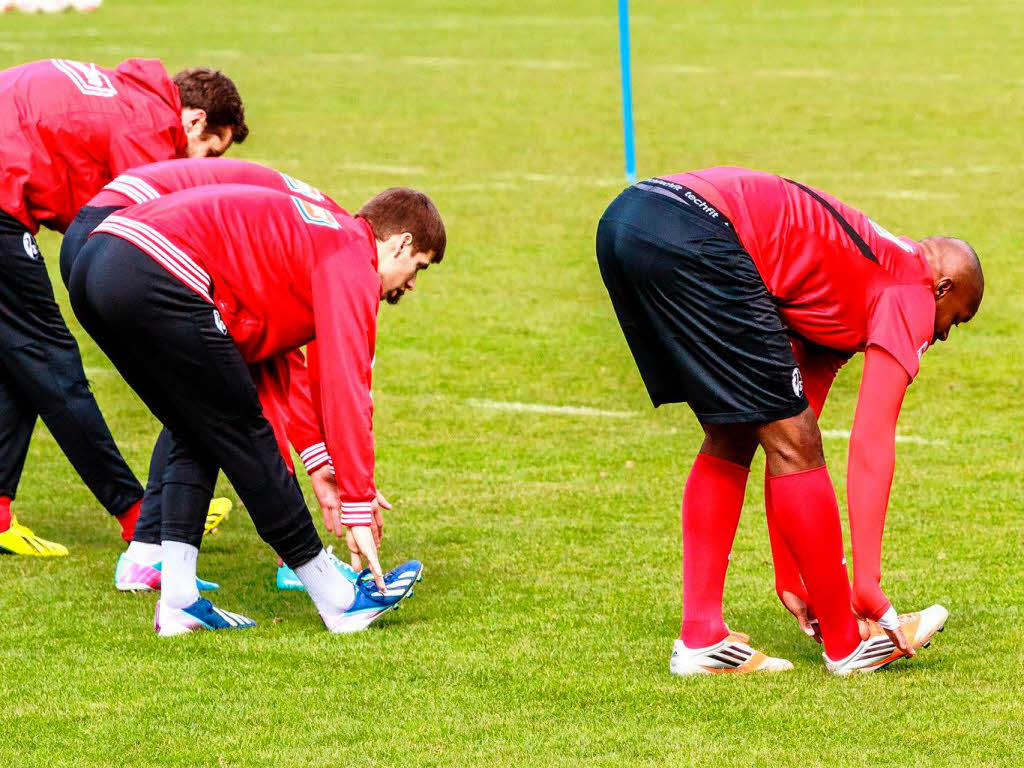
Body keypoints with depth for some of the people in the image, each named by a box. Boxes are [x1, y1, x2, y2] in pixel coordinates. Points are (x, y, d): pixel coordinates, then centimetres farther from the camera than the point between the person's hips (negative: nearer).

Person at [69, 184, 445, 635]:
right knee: (244, 436, 3)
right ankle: (339, 602, 12)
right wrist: (359, 512, -2)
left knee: (196, 438, 21)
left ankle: (178, 601, 12)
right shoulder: (352, 259, 3)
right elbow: (346, 389, -4)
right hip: (157, 282, -9)